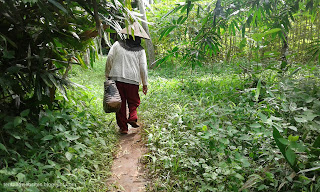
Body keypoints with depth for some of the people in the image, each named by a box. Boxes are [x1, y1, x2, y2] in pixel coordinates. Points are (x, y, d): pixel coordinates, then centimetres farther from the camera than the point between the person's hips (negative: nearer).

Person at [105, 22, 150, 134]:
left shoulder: (117, 45, 5)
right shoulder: (140, 50, 3)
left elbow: (109, 59, 2)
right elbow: (143, 67, 2)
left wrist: (107, 75, 12)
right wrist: (145, 84, 9)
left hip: (116, 78, 1)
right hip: (132, 80, -1)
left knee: (121, 104, 9)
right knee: (133, 101, 17)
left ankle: (123, 127, 12)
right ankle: (132, 117, -8)